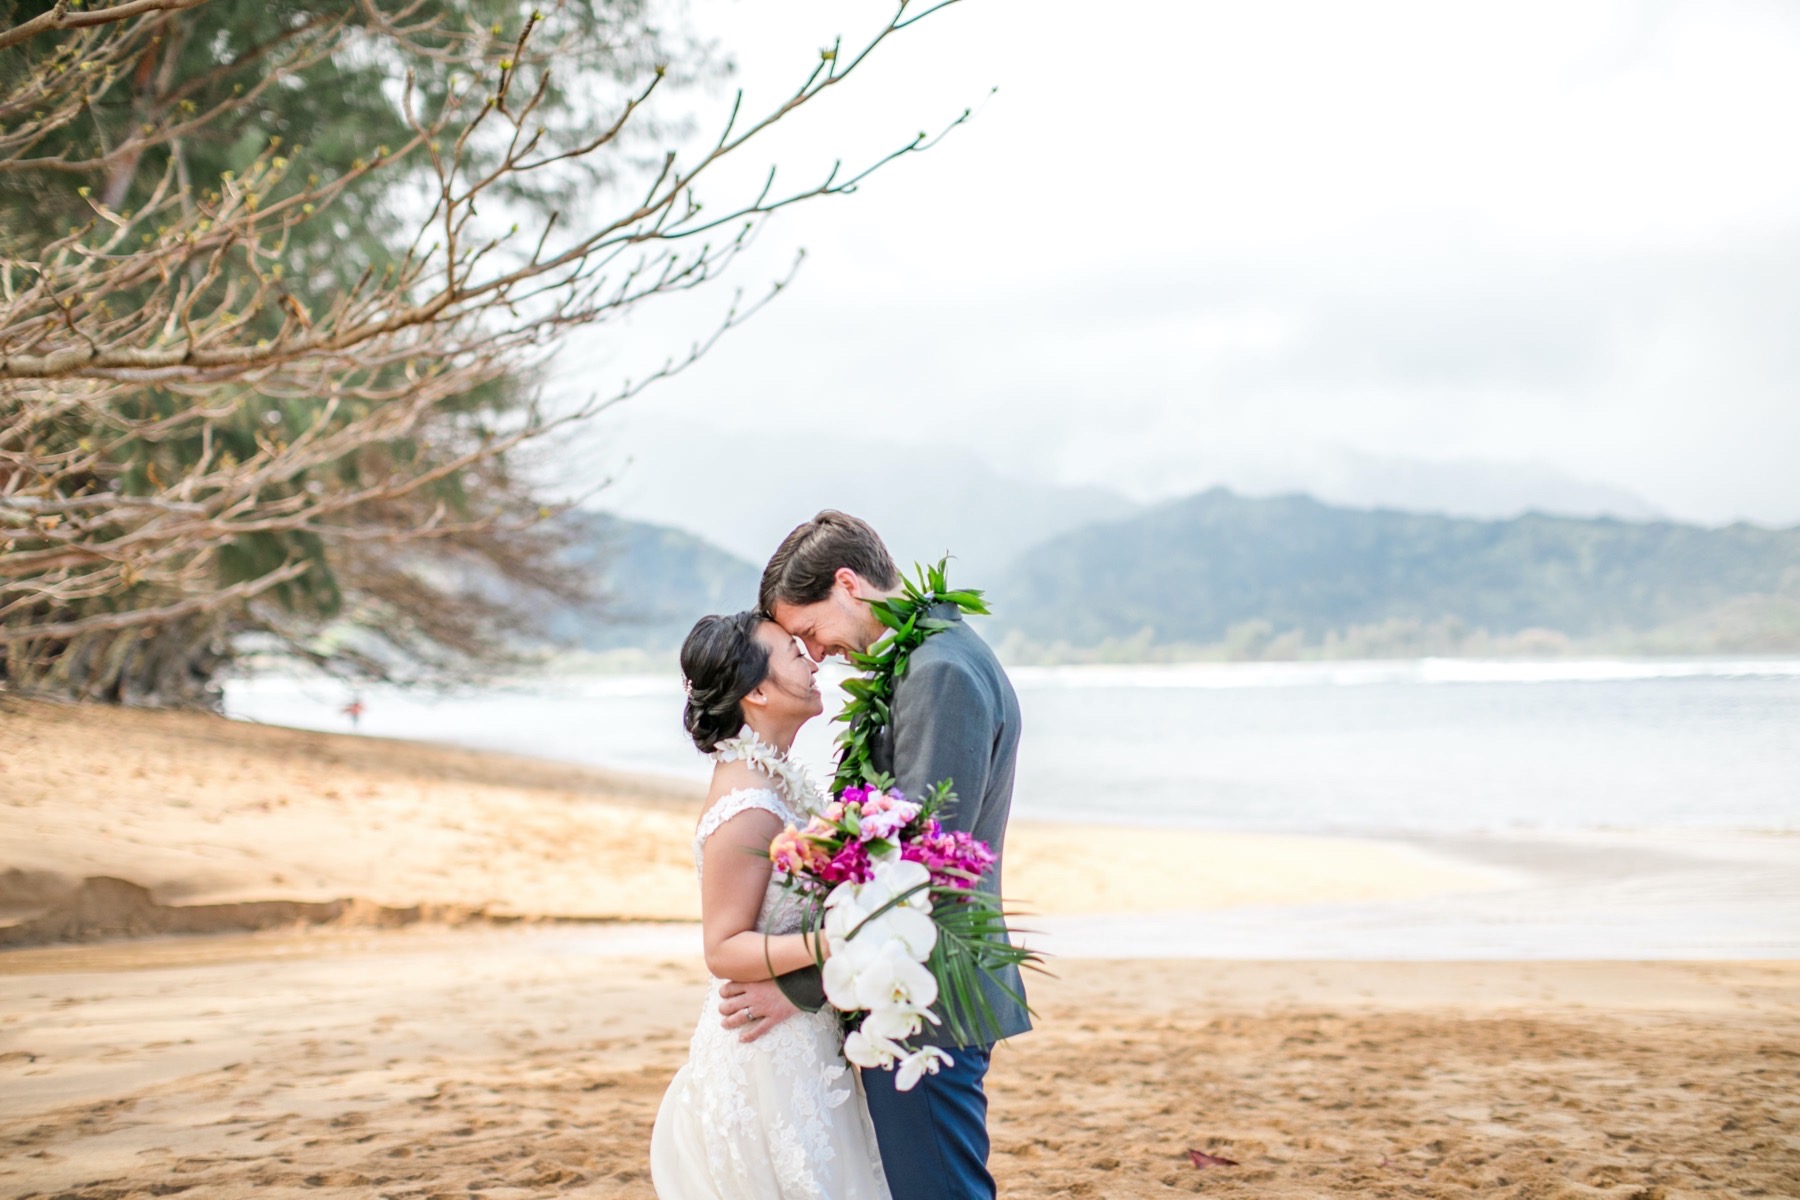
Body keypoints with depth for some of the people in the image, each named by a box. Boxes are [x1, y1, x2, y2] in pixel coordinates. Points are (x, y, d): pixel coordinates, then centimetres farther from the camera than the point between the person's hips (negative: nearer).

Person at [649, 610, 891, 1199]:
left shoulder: (777, 777, 7)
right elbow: (723, 950, -21)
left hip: (800, 1043, 9)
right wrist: (824, 944, -33)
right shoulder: (749, 808, -22)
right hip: (770, 1056, -9)